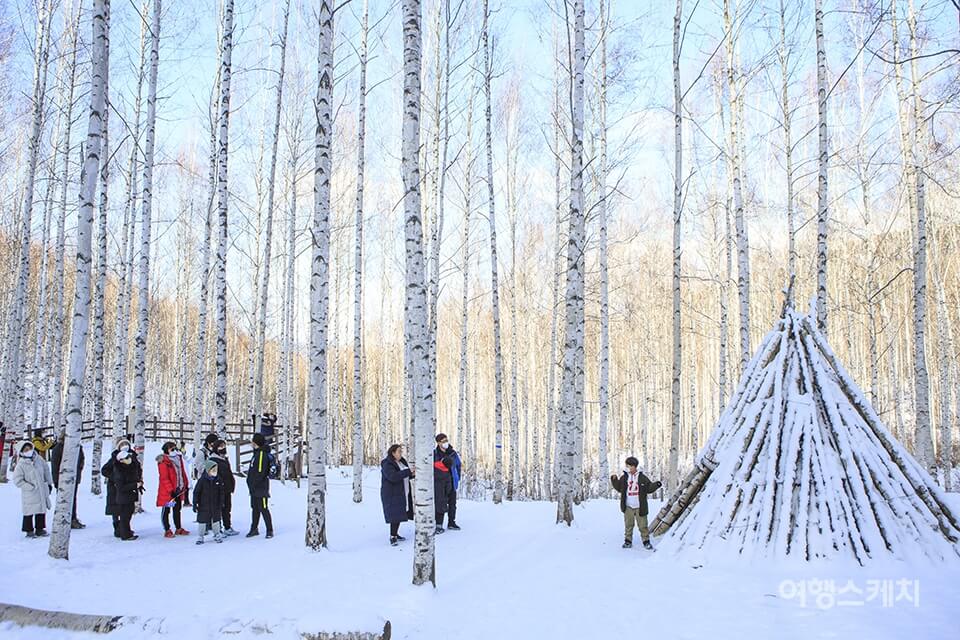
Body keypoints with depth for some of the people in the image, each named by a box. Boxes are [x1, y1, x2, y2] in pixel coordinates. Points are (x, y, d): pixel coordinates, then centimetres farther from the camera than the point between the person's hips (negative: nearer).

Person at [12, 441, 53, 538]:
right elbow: (18, 481, -14)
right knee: (29, 512, 2)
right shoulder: (21, 465, -15)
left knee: (42, 509, 12)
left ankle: (39, 529, 24)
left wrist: (49, 483, 12)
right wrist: (31, 487, -17)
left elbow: (46, 470, 12)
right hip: (29, 494, -5)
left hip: (42, 491, 5)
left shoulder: (38, 459, -1)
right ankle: (29, 531, 15)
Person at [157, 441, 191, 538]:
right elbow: (164, 478, -19)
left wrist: (186, 485, 13)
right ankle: (167, 531, 10)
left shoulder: (178, 458, 9)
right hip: (167, 491, -8)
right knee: (166, 510, 4)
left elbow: (182, 473, 16)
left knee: (177, 509, 16)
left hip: (179, 490, 8)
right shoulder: (163, 461, -15)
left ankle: (179, 529, 26)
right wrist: (171, 490, -21)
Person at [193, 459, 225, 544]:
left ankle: (217, 535, 22)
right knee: (202, 521, 6)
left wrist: (221, 504, 7)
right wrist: (195, 504, -7)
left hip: (215, 506, 3)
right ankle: (201, 537, 19)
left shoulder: (218, 481, -1)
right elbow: (196, 492, -7)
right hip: (204, 505, -2)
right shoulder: (202, 480, -11)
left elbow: (221, 493, 8)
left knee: (216, 520, 9)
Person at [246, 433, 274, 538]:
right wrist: (251, 484, 17)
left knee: (263, 509, -4)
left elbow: (260, 472, -23)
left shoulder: (262, 454, -18)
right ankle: (254, 529, 25)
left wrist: (253, 484, -19)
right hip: (254, 488, 10)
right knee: (255, 509, 16)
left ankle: (269, 530, 4)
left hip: (261, 487, -10)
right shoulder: (257, 453, 13)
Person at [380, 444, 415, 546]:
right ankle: (392, 537, -7)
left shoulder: (401, 462, 14)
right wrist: (408, 471, -26)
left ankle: (395, 534, 22)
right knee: (395, 515, -11)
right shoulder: (387, 464, -14)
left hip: (402, 494, 9)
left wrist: (411, 474, 3)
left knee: (400, 514, 11)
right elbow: (393, 477, -28)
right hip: (392, 495, -9)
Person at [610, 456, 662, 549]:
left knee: (643, 525, 1)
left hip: (639, 507, -2)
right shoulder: (624, 477, 6)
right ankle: (628, 541, 17)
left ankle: (646, 541, 11)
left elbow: (649, 488, 6)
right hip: (628, 507, 2)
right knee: (628, 525, 8)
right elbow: (619, 488, 14)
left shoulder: (642, 478, 1)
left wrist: (656, 484, -10)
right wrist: (614, 480, 1)